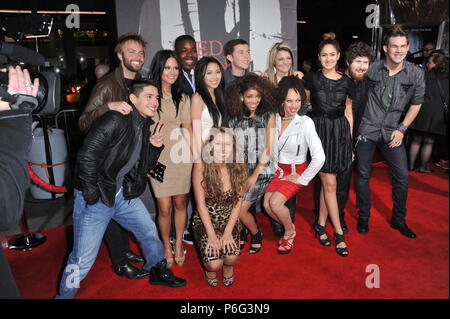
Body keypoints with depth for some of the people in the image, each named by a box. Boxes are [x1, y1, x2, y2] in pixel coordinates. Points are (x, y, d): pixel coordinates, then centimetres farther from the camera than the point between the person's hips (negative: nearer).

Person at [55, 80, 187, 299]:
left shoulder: (145, 127, 7)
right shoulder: (115, 120, -19)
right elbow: (86, 157, -22)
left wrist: (155, 147, -6)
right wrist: (92, 196, -17)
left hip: (125, 196, 8)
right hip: (95, 198, -8)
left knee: (149, 232, 18)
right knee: (83, 259, 0)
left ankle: (158, 272, 43)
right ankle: (64, 294, 26)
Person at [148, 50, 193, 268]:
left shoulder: (183, 98, 10)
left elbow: (188, 128, 11)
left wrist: (194, 154, 2)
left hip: (181, 157, 3)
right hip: (158, 158, -3)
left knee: (180, 203, 10)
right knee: (164, 208, -1)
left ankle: (178, 244, 30)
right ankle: (166, 246, 23)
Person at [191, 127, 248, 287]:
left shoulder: (238, 168, -9)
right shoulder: (201, 166, -17)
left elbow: (238, 203, -5)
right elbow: (200, 203, -14)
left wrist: (228, 232, -13)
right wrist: (211, 235, -16)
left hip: (230, 221, 2)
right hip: (205, 221, -2)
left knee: (232, 257, -22)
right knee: (214, 264, -20)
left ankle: (228, 268, 17)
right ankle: (210, 268, 19)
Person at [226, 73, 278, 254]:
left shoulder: (268, 117, -2)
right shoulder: (235, 120, 9)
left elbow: (268, 149, -6)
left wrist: (255, 175, -11)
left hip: (261, 172, -3)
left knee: (240, 210, -8)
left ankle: (256, 234, 22)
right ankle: (240, 236, 20)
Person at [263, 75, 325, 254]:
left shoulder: (305, 122, -19)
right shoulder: (275, 119, -5)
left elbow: (319, 157, -24)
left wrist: (303, 179, -17)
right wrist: (274, 168, 3)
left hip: (296, 172, -4)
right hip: (278, 170, 5)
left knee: (275, 202, -21)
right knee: (267, 205, -10)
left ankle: (290, 232, 9)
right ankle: (288, 228, 20)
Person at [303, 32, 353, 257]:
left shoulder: (346, 82, 7)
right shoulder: (312, 78, 2)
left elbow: (348, 114, 11)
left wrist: (350, 141, 8)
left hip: (340, 132, 2)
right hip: (319, 130, -2)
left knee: (327, 182, 6)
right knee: (329, 183, -2)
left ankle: (321, 224, 22)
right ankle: (338, 233, 7)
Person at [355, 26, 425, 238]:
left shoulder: (416, 74, -2)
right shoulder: (371, 69, -6)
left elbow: (416, 104, 7)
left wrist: (401, 129, -1)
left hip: (392, 132, 2)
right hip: (367, 129, -1)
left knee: (402, 176, 2)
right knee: (363, 175, 5)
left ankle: (398, 220, 22)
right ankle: (363, 217, 23)